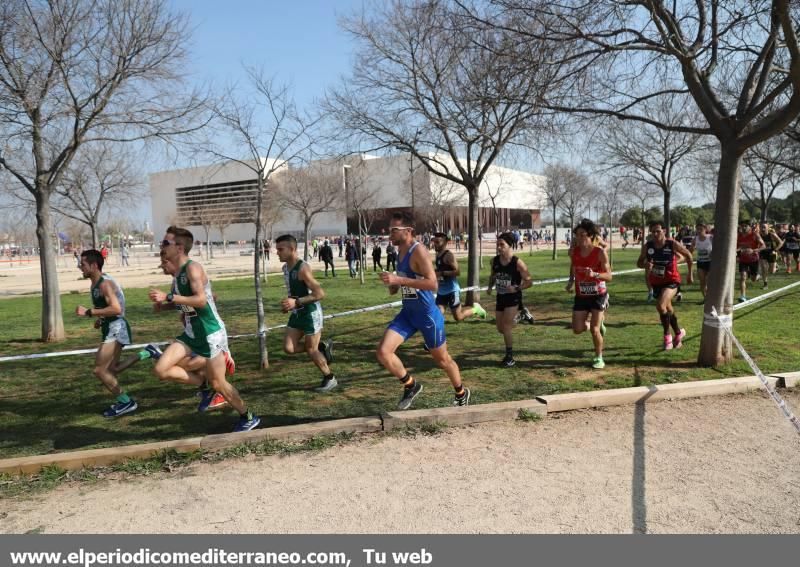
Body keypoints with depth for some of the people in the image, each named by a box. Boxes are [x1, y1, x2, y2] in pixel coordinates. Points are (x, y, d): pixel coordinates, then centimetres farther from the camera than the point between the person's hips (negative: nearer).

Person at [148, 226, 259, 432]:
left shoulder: (193, 268, -18)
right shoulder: (178, 272, 9)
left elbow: (201, 300, -30)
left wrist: (168, 297, -31)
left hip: (211, 333, -8)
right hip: (191, 333, 8)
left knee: (217, 383, 0)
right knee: (161, 370, -5)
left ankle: (249, 417, 21)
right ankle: (205, 386, 13)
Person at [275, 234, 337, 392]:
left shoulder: (303, 268, -22)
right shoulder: (285, 267, 6)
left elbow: (320, 294, -26)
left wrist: (296, 302, -30)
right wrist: (288, 305, 7)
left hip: (311, 313, -8)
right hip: (297, 313, 8)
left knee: (311, 350, 0)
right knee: (289, 348, 2)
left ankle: (330, 378, 21)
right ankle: (322, 347, 22)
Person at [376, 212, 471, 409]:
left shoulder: (418, 251, -20)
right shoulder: (401, 252, 7)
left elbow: (433, 284, -30)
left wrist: (399, 280, -33)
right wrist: (392, 285, 1)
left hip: (428, 314, -7)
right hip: (408, 312, 7)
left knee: (442, 360, 12)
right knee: (383, 352, -10)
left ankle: (461, 393, 39)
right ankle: (411, 386, 13)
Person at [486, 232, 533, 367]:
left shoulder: (518, 263, -17)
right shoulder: (494, 261, -3)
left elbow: (528, 281, -10)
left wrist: (517, 288, -26)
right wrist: (490, 287, -1)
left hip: (513, 297, -6)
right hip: (500, 297, 6)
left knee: (506, 327, -12)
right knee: (500, 329, 11)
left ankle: (510, 357, 3)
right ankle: (515, 319, 45)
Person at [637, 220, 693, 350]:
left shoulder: (673, 244, -16)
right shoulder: (647, 246, -8)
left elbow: (688, 255, 0)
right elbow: (639, 262, 2)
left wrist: (690, 274, 7)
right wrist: (645, 265, -22)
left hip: (671, 281, -5)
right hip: (656, 282, 5)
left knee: (661, 306, -26)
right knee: (668, 309, 20)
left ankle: (667, 336, -6)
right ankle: (679, 333, 45)